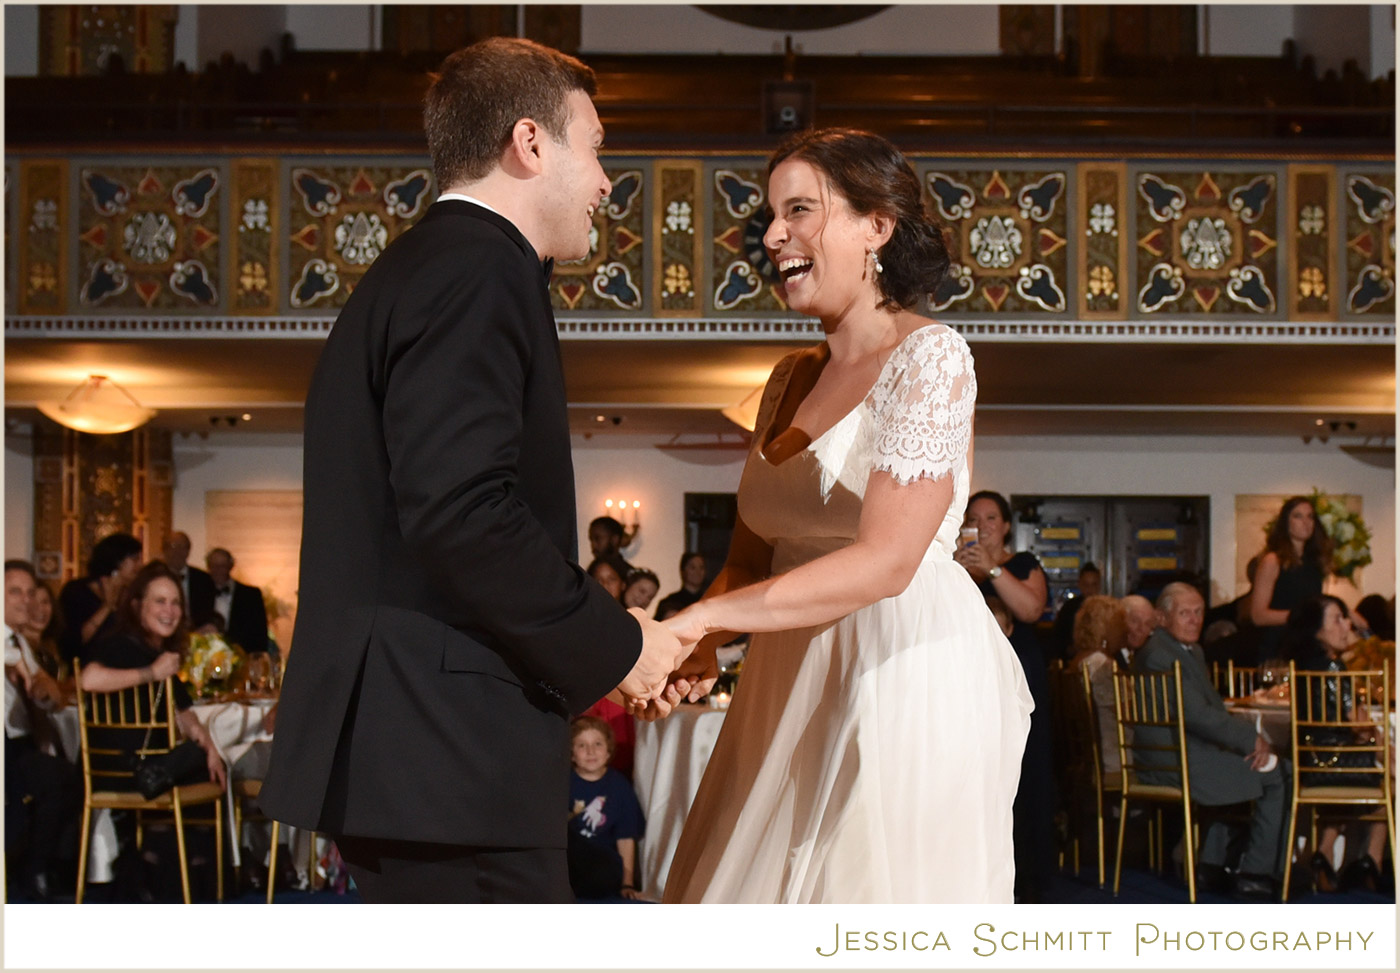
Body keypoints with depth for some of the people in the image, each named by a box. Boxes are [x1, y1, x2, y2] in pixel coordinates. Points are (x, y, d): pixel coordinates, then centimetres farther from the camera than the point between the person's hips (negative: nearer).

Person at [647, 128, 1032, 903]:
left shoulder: (928, 357, -9)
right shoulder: (790, 380, 14)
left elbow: (885, 561, -19)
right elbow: (750, 556, 15)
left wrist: (699, 617, -22)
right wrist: (701, 649, -7)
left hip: (903, 678, -7)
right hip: (792, 687, 7)